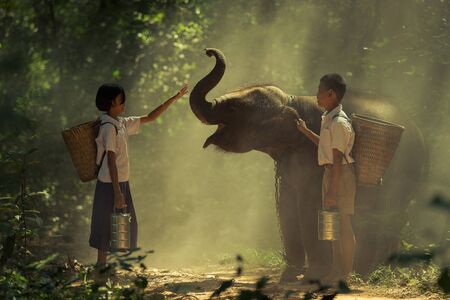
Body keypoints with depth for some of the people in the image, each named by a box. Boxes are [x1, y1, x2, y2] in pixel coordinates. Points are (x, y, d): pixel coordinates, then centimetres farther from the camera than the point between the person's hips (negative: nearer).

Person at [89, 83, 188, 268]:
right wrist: (117, 193, -23)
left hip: (121, 182, 10)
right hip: (111, 184, -10)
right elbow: (111, 161, -20)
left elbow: (150, 118, 20)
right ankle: (101, 267, 1)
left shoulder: (121, 124, 10)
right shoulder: (109, 127, -17)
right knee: (107, 225, -4)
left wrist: (174, 98, 18)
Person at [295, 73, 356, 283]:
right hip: (331, 172, 10)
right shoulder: (329, 119, 13)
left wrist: (332, 191, -22)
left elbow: (338, 158, -21)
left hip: (341, 174, -10)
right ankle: (337, 271, 21)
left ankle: (344, 273, -2)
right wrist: (305, 131, 33)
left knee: (342, 224, -6)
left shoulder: (339, 122, -18)